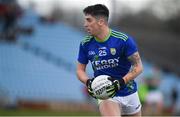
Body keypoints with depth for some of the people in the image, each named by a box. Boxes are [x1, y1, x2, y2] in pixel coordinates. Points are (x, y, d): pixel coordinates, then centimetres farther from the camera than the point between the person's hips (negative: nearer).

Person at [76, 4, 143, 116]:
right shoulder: (85, 44, -3)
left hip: (128, 93, 0)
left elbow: (138, 67, -10)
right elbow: (80, 70, 7)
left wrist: (122, 81, -25)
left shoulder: (124, 40, -14)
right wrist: (88, 82, -15)